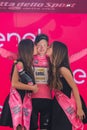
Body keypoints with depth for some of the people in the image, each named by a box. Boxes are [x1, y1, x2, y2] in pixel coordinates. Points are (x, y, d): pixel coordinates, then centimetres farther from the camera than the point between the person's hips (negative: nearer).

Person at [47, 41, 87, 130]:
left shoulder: (62, 69, -20)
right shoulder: (53, 67, 4)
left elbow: (74, 88, -18)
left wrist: (79, 108, -19)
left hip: (67, 105, -8)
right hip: (58, 104, 8)